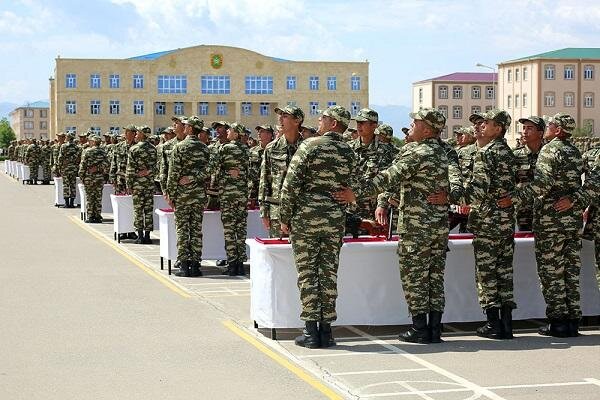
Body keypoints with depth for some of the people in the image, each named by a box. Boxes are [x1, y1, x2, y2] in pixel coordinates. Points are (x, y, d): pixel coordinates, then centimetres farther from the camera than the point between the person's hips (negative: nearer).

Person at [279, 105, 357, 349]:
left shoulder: (310, 146, -8)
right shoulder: (349, 153, 7)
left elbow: (291, 185, -10)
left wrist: (284, 217, -3)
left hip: (305, 217, -4)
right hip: (335, 219, 4)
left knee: (307, 273, 1)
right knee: (329, 274, 8)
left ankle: (310, 331, 0)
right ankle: (326, 329, 10)